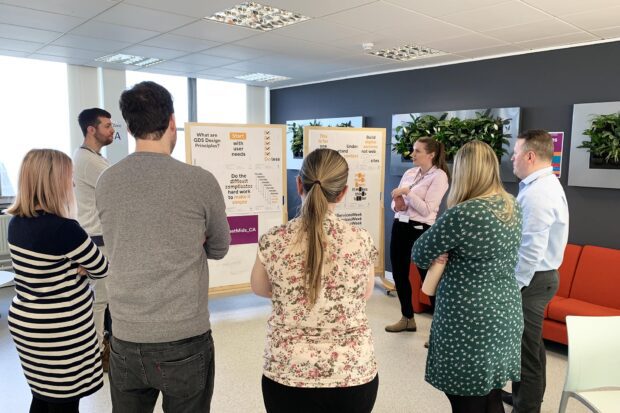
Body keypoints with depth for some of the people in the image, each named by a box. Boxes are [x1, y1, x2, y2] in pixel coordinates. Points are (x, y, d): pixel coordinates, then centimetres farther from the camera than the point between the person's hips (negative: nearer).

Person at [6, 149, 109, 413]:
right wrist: (81, 267, 8)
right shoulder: (63, 228, -23)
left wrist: (75, 267, -6)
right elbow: (102, 269, -10)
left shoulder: (16, 223, 1)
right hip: (59, 333, -8)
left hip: (25, 322, 8)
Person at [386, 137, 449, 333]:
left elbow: (427, 209, -16)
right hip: (400, 226, 8)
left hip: (421, 229, -8)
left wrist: (407, 192, -16)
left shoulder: (438, 176, -8)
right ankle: (407, 319, 31)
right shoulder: (409, 173, 12)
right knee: (399, 274, 14)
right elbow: (395, 200, 16)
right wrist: (396, 205, -6)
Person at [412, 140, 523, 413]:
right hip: (506, 316, 8)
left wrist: (440, 258, 6)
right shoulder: (512, 206, 3)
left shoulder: (463, 214, -23)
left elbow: (419, 254, -12)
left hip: (469, 324, -8)